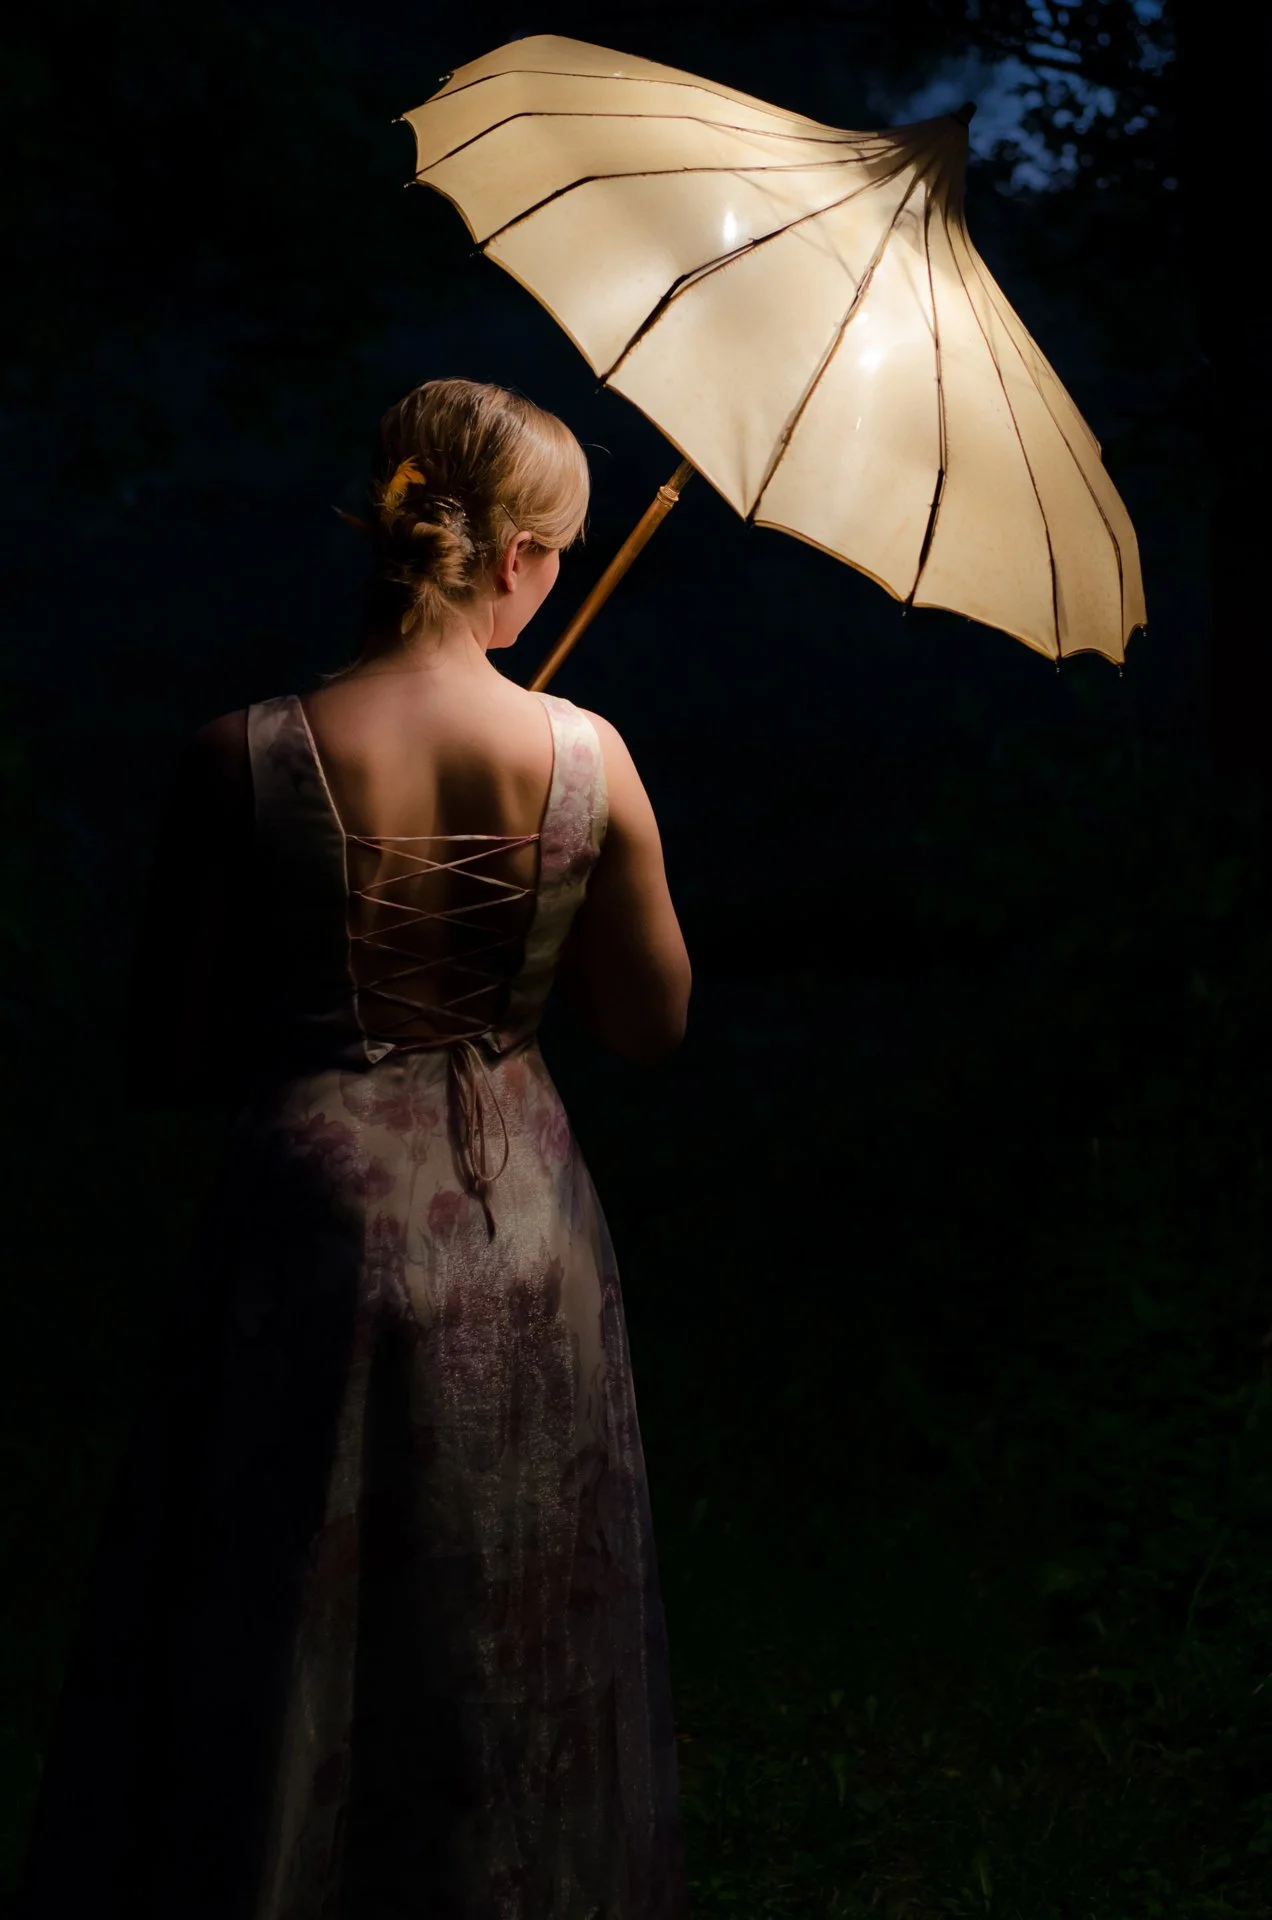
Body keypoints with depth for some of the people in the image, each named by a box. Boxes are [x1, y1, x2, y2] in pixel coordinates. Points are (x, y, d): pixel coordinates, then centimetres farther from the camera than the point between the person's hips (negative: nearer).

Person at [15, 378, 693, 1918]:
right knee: (506, 1666, 21)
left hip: (319, 1215, -2)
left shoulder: (244, 763, -14)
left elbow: (172, 1064, -7)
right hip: (515, 1226, 2)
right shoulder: (588, 757, -10)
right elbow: (650, 1028, 2)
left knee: (275, 1675, 14)